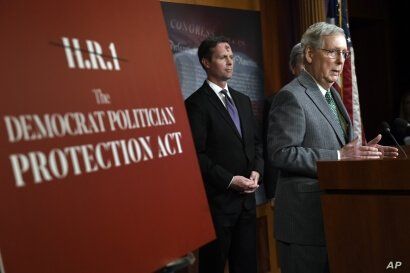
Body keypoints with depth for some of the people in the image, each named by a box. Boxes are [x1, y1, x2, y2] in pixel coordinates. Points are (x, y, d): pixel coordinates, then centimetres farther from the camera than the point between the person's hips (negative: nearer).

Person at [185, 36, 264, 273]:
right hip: (217, 199, -6)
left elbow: (256, 142, 18)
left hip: (246, 197, 7)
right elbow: (196, 154, -15)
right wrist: (229, 180, -16)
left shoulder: (243, 100, 15)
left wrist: (257, 170, 0)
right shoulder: (196, 103, -9)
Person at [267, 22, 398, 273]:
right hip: (306, 219, -9)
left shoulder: (331, 93, 17)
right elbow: (282, 153, -21)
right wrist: (339, 157, -22)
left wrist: (360, 152, 3)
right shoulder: (291, 96, -13)